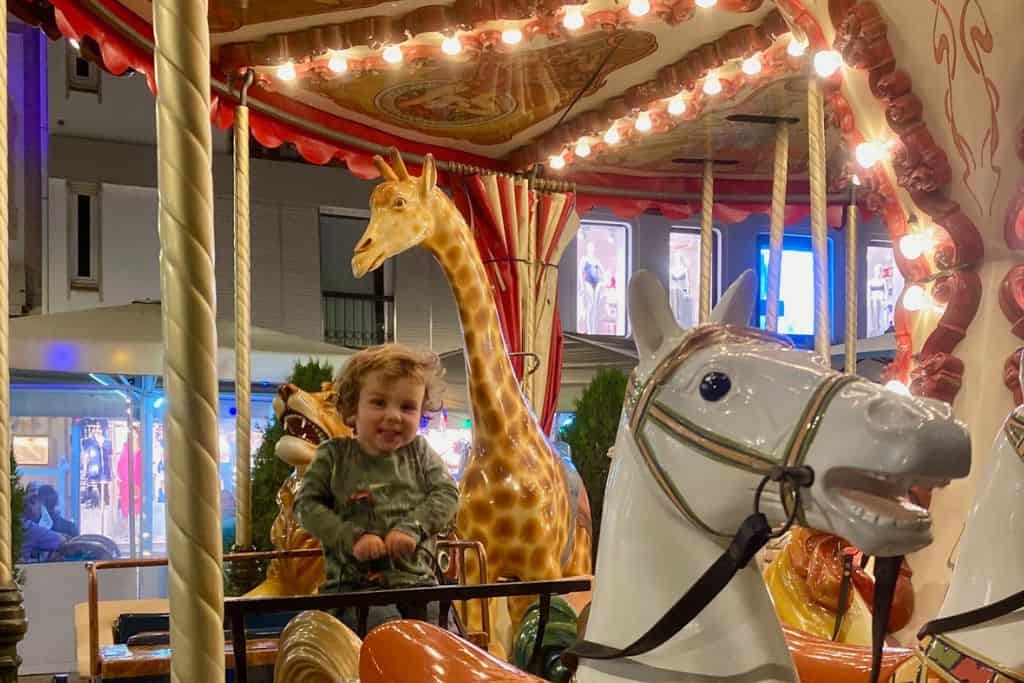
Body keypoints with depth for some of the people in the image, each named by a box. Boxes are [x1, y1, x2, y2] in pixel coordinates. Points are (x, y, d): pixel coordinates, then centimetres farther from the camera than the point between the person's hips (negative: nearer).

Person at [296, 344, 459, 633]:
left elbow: (447, 494, 2)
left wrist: (412, 528, -15)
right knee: (382, 624, -30)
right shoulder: (334, 456, 4)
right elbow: (307, 504, -1)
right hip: (353, 583, -3)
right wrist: (353, 537, -13)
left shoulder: (419, 453, 9)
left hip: (416, 578, 3)